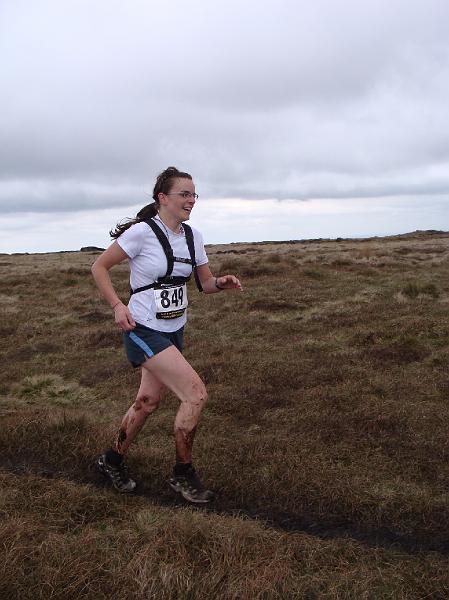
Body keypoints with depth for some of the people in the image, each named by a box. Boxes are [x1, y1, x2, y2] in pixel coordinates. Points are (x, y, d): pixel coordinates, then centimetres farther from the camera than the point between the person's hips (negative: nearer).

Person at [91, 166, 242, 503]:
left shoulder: (192, 236, 4)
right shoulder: (142, 232, -16)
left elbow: (205, 282, 9)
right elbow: (99, 267, -8)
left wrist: (222, 283, -13)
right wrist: (117, 305, -19)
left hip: (174, 331, 8)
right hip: (144, 331, -8)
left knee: (148, 402, 17)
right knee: (196, 394, -14)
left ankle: (113, 461, 39)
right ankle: (183, 475, 6)